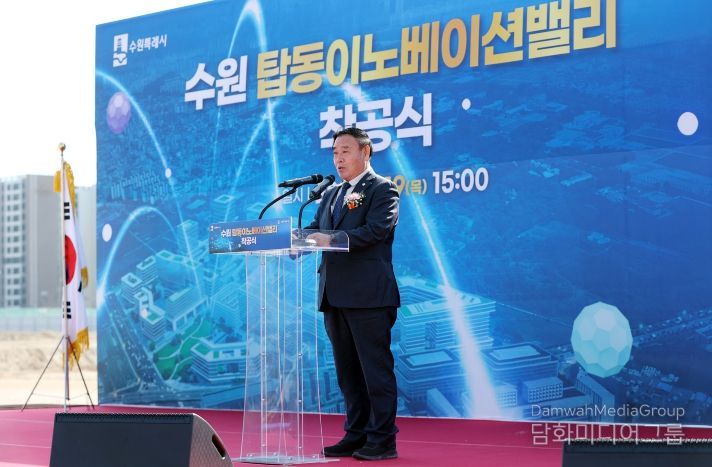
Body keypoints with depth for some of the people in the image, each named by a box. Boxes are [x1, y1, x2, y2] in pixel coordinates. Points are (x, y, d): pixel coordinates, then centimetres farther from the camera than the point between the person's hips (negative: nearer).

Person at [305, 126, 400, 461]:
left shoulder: (383, 189, -2)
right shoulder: (331, 194, 21)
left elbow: (376, 229, -17)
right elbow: (315, 230, 13)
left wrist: (332, 240, -27)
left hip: (368, 294, -8)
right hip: (335, 294, 8)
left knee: (376, 368, -4)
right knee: (347, 370, 11)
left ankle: (382, 440, -1)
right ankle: (356, 436, 17)